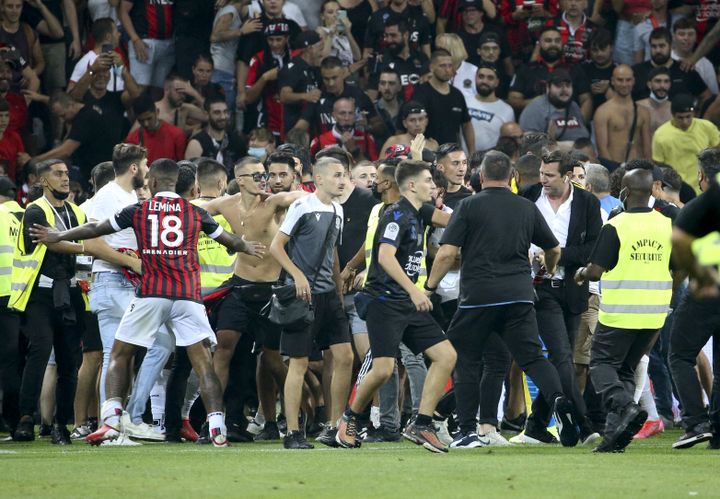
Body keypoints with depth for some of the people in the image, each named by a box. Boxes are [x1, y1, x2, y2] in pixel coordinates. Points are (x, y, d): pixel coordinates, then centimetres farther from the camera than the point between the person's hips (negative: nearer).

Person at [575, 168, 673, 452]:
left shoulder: (615, 227, -12)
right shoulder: (668, 225, 4)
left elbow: (596, 271, -12)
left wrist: (581, 274, 9)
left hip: (620, 312, -5)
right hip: (654, 313, 5)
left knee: (602, 364, 8)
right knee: (626, 369, 16)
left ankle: (625, 407, -19)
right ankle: (615, 435, 7)